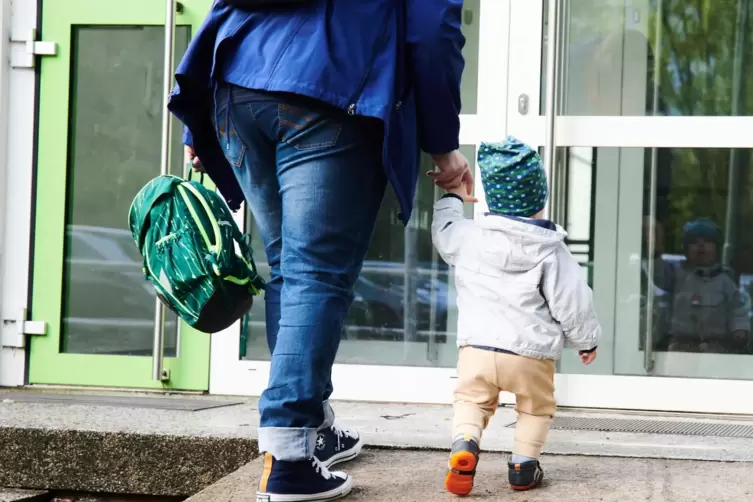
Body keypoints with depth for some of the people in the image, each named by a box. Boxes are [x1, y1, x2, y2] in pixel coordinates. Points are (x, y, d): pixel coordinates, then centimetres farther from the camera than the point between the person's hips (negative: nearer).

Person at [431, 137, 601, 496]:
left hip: (477, 347, 1)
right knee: (535, 407, 20)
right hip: (531, 354, -1)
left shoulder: (468, 236, 1)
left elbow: (443, 231, 24)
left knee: (471, 400, 15)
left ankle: (464, 445, -11)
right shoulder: (550, 251, -5)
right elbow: (572, 303, -2)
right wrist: (586, 339, 14)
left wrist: (453, 198, 42)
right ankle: (523, 465, 17)